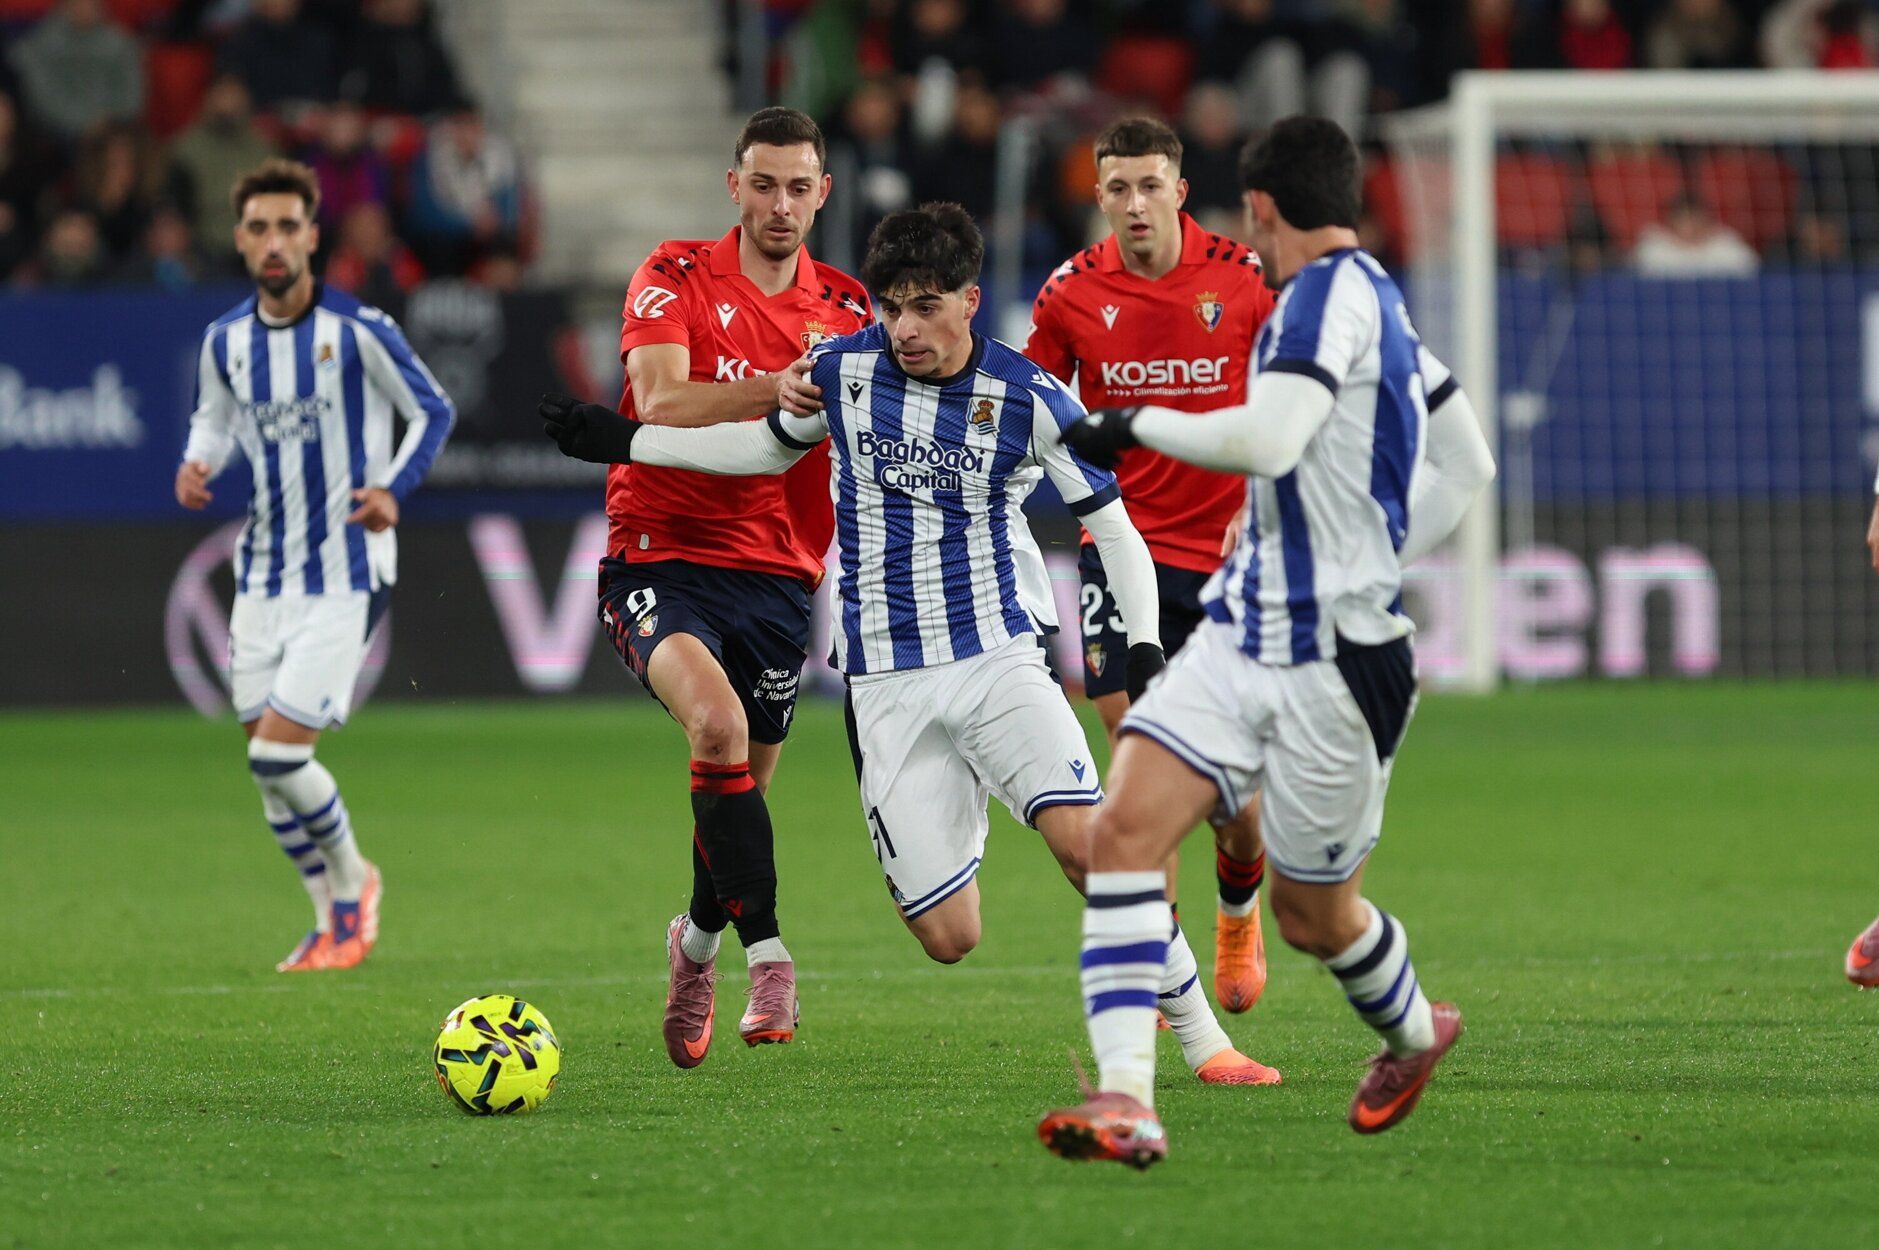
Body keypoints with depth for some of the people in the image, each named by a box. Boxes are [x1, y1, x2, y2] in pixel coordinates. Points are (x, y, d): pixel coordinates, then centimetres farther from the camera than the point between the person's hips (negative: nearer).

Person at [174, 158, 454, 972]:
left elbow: (434, 412, -2)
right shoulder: (226, 339, 3)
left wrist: (394, 488, -18)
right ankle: (335, 919, 24)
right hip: (263, 573, 5)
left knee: (278, 752, -14)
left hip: (344, 576, -5)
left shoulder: (357, 330, -11)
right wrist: (197, 465, -2)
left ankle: (349, 879, 13)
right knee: (267, 763, 4)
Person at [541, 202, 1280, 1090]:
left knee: (1086, 841, -24)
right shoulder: (843, 370, 1)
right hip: (885, 682, 2)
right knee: (947, 937, -9)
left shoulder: (1028, 398, -6)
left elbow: (1113, 522, 2)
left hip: (998, 658, -2)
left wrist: (1143, 644, -12)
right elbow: (772, 448, 21)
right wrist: (625, 442, 20)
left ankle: (1201, 1037, -14)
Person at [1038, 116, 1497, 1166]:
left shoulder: (1333, 291, -14)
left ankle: (1413, 1034, 41)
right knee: (1128, 828, -12)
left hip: (1334, 665, -8)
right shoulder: (1375, 299, 15)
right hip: (1240, 638, 8)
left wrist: (1135, 426, -15)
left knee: (1312, 914, 9)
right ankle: (1127, 1099, -19)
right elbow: (1467, 464, 24)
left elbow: (1267, 440, -28)